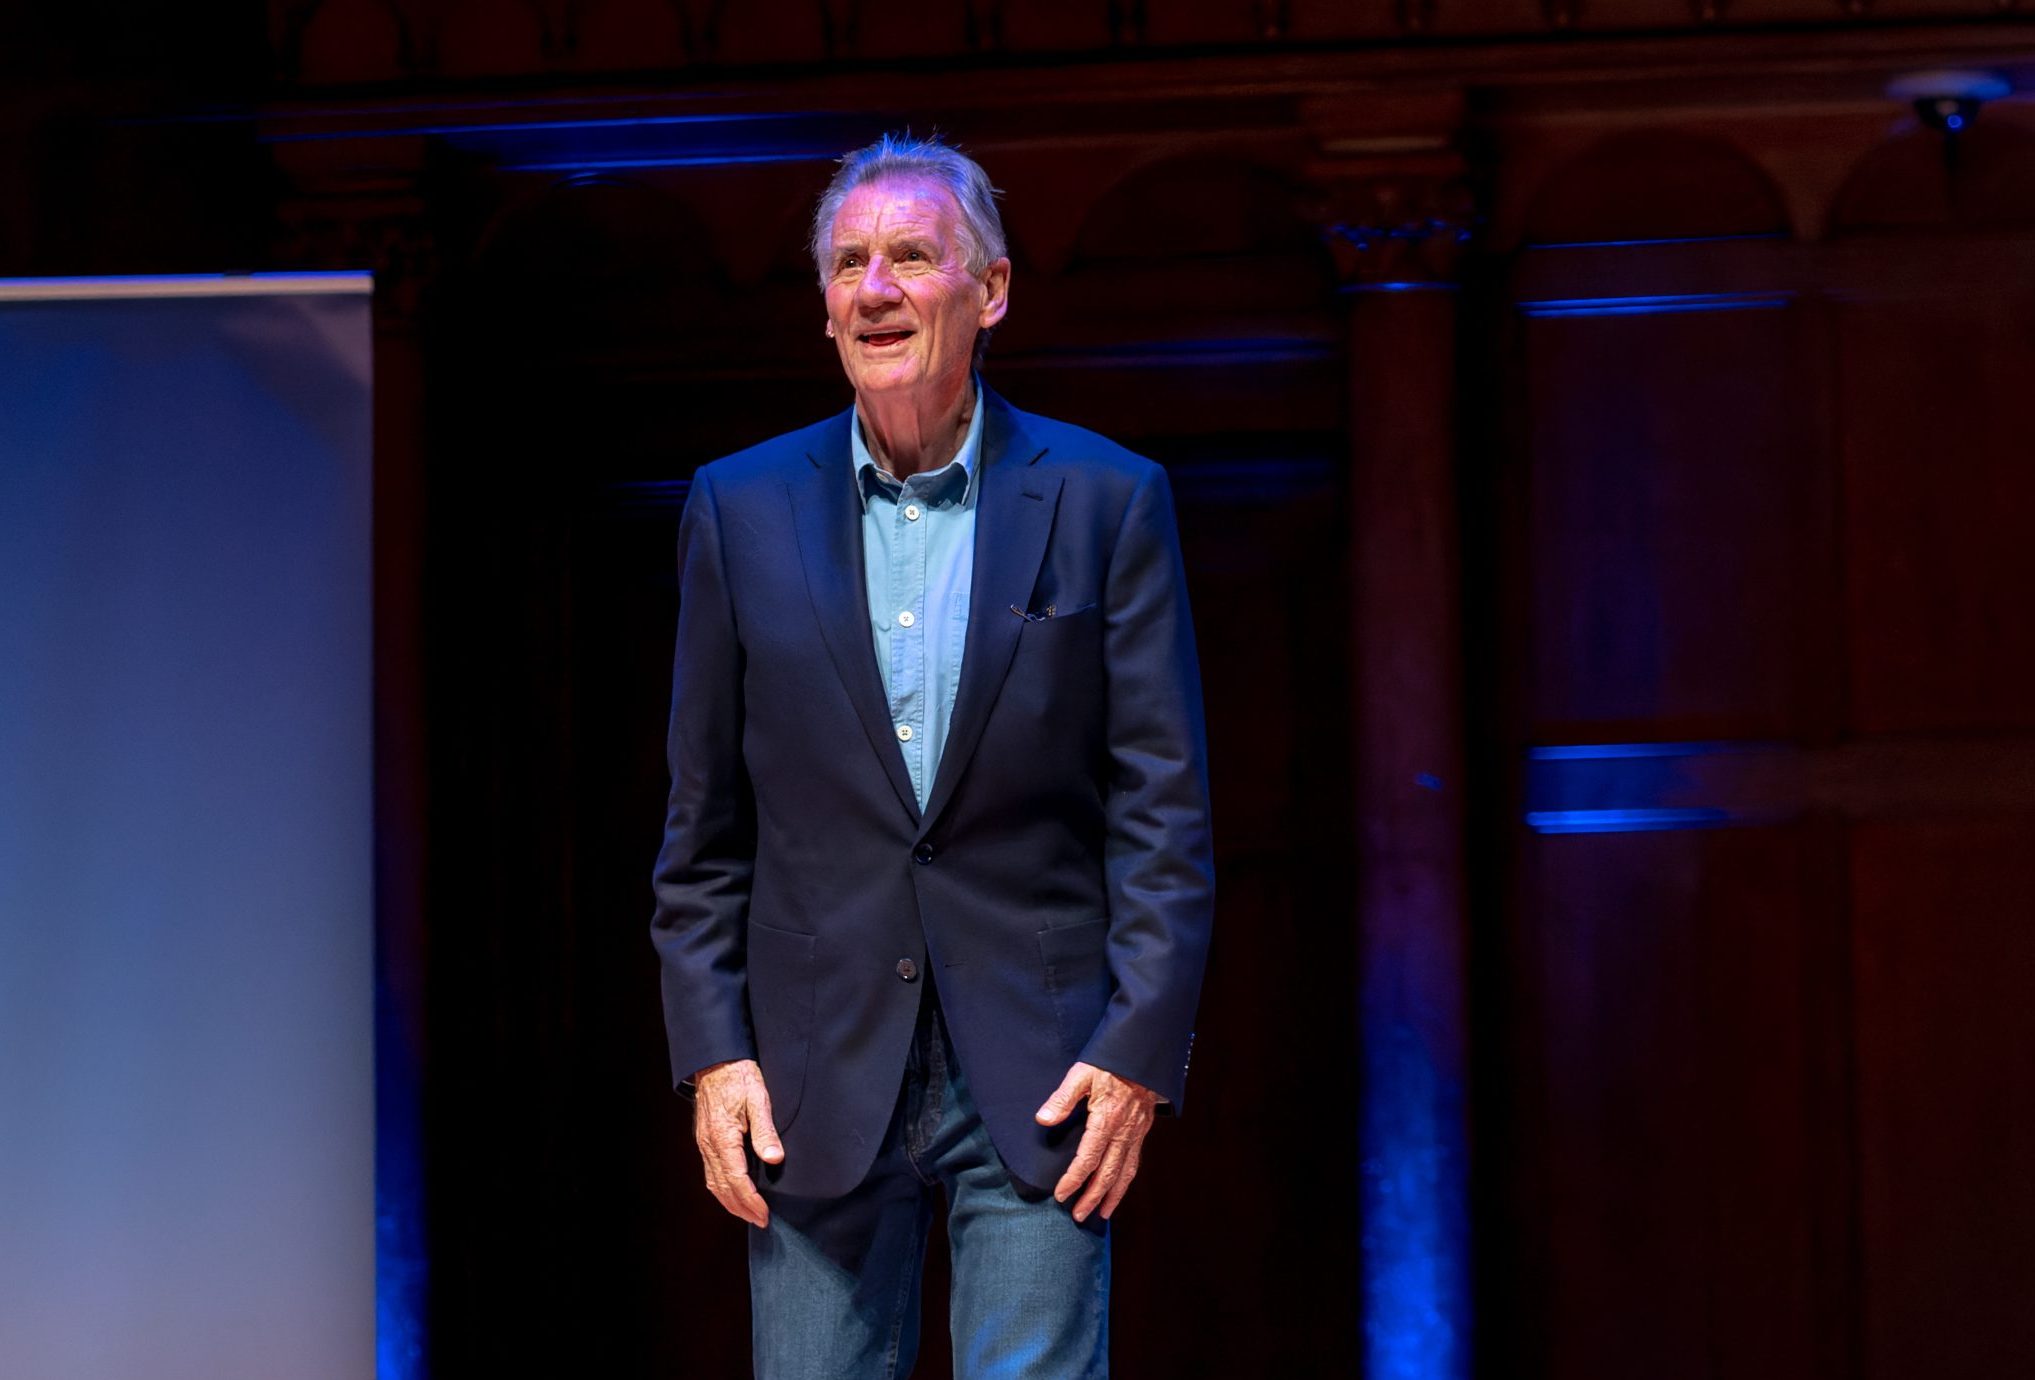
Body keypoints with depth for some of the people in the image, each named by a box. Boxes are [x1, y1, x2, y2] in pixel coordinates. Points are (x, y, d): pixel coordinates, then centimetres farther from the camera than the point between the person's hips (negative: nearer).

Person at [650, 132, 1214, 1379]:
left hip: (1042, 1077, -2)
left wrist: (1139, 1051, -8)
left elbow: (1166, 807, 0)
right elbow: (705, 823, 8)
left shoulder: (1105, 502, 1)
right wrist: (711, 1051, 0)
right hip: (818, 1079, 2)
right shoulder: (742, 511, 7)